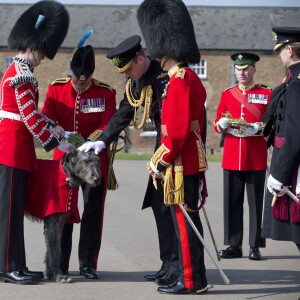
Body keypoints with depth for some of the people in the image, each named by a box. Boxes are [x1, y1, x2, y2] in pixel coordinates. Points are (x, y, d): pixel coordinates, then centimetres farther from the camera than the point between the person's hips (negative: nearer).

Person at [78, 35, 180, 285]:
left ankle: (177, 266, -2)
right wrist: (103, 141, 4)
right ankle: (168, 264, 15)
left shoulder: (165, 76, -20)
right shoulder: (135, 81, 7)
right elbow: (124, 113, 13)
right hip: (164, 144, 9)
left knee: (168, 205, -8)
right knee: (158, 203, 8)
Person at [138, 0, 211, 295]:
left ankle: (192, 281, 2)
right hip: (191, 161, 10)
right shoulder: (191, 78, 14)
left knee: (184, 222, -3)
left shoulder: (180, 81, -17)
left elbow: (178, 131, -21)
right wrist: (162, 159, 19)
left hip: (181, 165, -10)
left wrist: (160, 163, -12)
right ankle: (191, 275, 20)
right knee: (187, 220, 14)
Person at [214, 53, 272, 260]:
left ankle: (256, 246, 6)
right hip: (231, 157, 2)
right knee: (232, 202, 2)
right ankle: (234, 245, 9)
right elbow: (217, 125, 12)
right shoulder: (227, 94, 11)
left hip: (256, 158, -2)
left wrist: (257, 128, -18)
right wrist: (222, 124, -11)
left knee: (256, 202, 0)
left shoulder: (266, 93, 3)